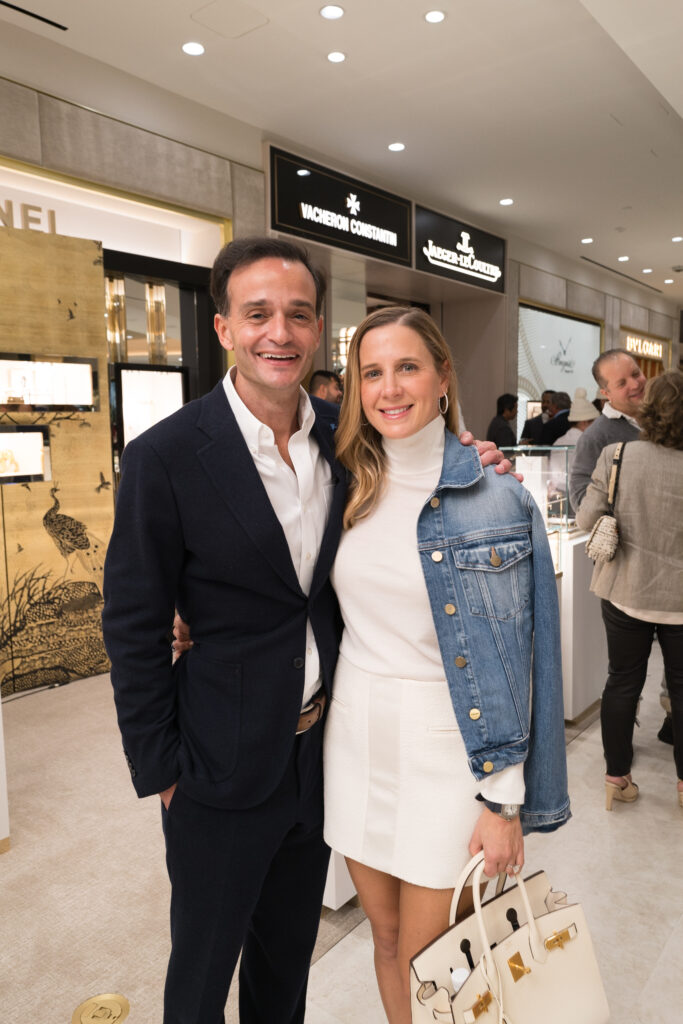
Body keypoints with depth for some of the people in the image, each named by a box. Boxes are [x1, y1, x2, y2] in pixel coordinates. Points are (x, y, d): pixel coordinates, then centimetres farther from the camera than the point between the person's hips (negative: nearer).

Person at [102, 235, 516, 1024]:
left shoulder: (342, 434, -3)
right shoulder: (166, 456, -18)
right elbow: (133, 627, -12)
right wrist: (161, 770, -9)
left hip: (322, 745, 5)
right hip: (224, 763, -4)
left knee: (290, 947, 27)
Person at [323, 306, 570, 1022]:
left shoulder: (497, 499, -11)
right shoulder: (348, 486, 1)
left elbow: (507, 657, -10)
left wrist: (504, 799, -9)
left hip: (445, 748, -4)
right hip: (355, 739, 4)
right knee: (385, 936, 21)